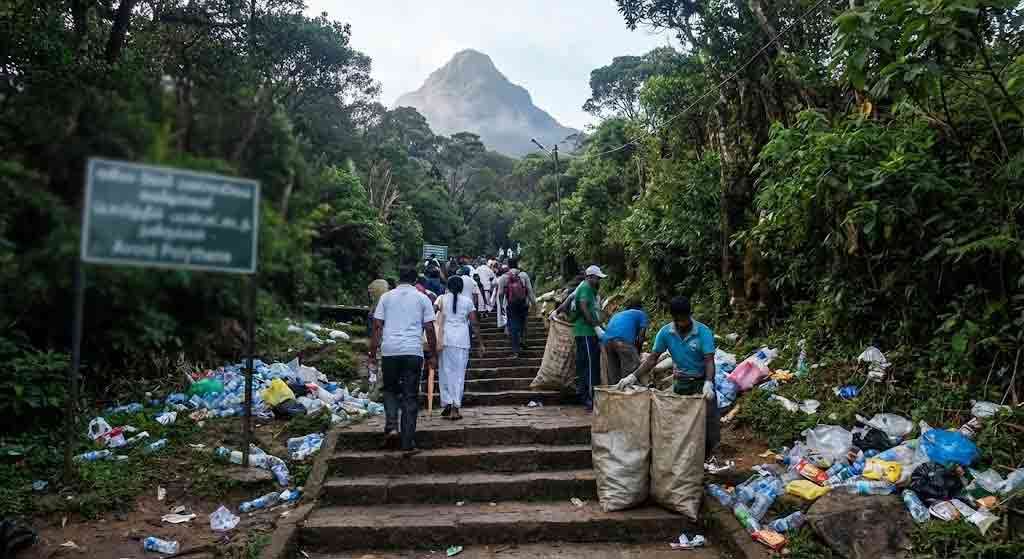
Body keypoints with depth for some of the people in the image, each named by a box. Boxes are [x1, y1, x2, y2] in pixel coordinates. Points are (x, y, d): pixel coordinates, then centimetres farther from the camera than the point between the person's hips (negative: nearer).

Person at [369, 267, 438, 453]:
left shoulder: (386, 297, 9)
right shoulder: (422, 298, 7)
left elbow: (377, 327, 3)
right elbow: (429, 329, 3)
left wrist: (373, 352, 8)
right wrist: (433, 355, 10)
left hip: (389, 350, 1)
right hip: (413, 351, -1)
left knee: (390, 389, 21)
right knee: (411, 396, 4)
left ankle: (391, 425, 2)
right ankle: (408, 442, 4)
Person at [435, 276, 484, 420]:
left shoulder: (442, 299, 5)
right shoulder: (467, 301, 7)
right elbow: (474, 324, 5)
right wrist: (481, 343, 10)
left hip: (446, 338, 0)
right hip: (463, 339, 0)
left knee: (446, 371, 9)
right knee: (459, 373, 5)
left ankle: (447, 404, 4)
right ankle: (455, 408, 3)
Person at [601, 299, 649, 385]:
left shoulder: (617, 314, 40)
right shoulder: (641, 314, 26)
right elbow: (641, 336, 12)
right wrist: (637, 354, 21)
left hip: (607, 340, 6)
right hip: (624, 339, -6)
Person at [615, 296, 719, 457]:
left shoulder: (703, 332, -17)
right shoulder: (665, 332, -7)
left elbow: (709, 360, -22)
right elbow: (653, 358, -4)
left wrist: (708, 383, -39)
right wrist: (634, 377, -15)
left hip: (702, 381, -3)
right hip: (680, 382, 3)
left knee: (708, 425, -7)